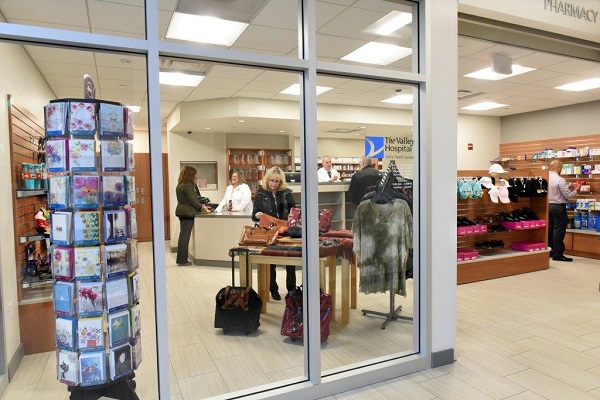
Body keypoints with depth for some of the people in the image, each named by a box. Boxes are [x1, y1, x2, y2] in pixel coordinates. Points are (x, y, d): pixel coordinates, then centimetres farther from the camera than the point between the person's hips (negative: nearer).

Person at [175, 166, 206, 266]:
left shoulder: (180, 185, 14)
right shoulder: (187, 186, -16)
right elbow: (193, 200, -16)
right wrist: (201, 206, 0)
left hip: (181, 212, 10)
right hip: (187, 213, -10)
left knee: (183, 235, 13)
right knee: (185, 236, -4)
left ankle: (180, 259, 19)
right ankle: (183, 260, 1)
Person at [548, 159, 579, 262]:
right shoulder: (560, 180, -18)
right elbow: (567, 196, -13)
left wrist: (567, 187, 15)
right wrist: (575, 190, 4)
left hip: (549, 206, 8)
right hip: (558, 207, -8)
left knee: (550, 228, 15)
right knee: (559, 230, -3)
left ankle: (548, 251, 23)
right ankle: (557, 254, 0)